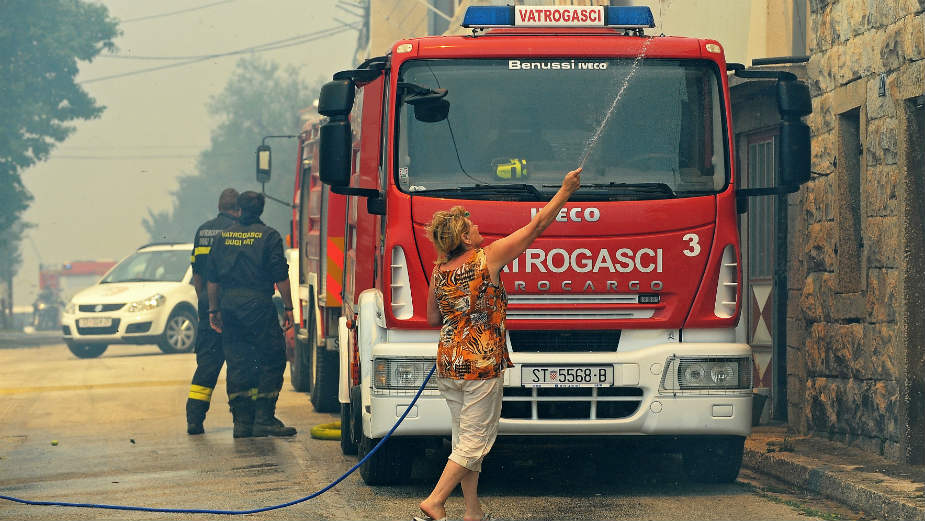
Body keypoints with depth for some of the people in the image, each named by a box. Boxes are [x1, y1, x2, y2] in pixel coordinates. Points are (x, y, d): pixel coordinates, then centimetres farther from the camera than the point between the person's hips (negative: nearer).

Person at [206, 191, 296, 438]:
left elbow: (212, 278, 13)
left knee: (237, 364, 7)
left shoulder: (224, 237, 11)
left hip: (230, 305, 5)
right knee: (272, 360, 1)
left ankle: (242, 421, 6)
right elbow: (280, 276, -7)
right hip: (258, 304, -5)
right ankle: (264, 418, -7)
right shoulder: (269, 236, -2)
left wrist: (214, 309, 20)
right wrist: (288, 307, -1)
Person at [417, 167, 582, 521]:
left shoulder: (440, 271, 3)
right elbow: (535, 227, -5)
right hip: (482, 364, -6)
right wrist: (565, 191, 3)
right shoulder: (488, 258, -12)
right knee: (474, 442, -1)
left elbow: (433, 318, 15)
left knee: (465, 437, 14)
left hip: (448, 364, 6)